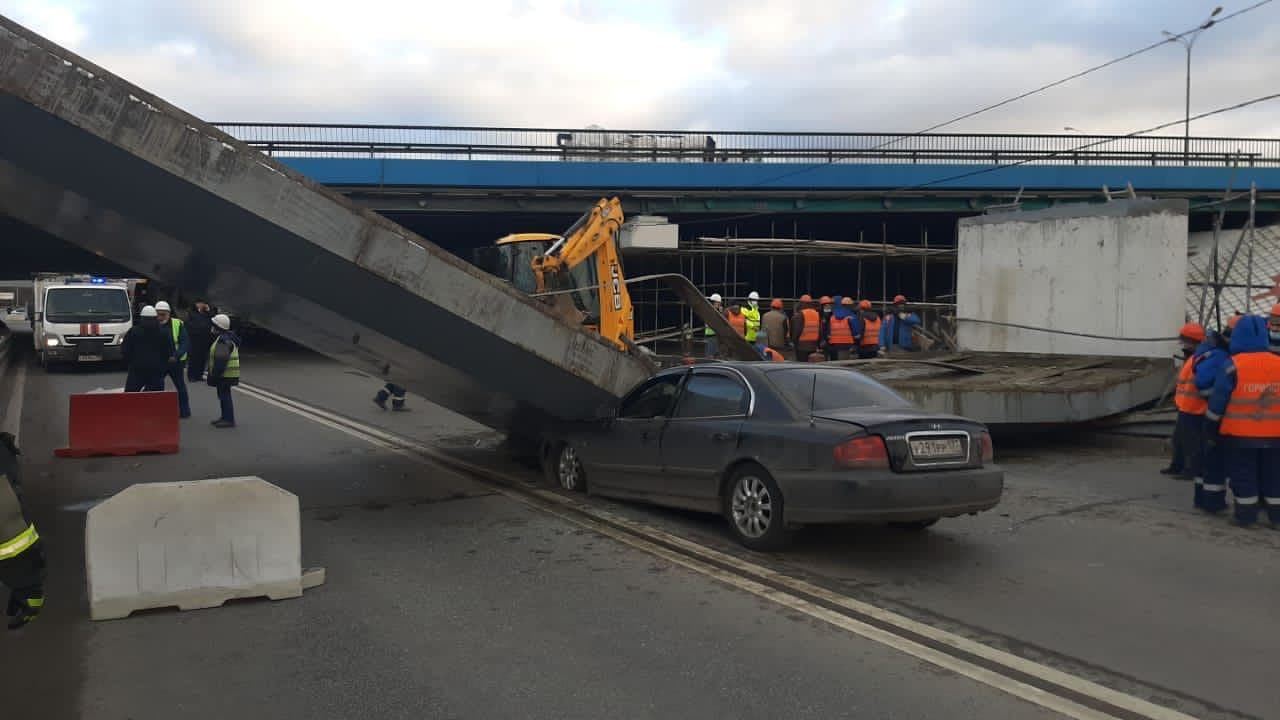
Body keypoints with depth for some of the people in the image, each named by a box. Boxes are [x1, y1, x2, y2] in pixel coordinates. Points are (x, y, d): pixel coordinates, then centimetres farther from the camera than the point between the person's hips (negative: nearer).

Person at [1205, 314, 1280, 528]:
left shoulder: (1233, 365, -12)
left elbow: (1217, 401, -9)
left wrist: (1212, 429, 2)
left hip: (1239, 434, -4)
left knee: (1243, 475, 6)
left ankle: (1246, 515, 8)